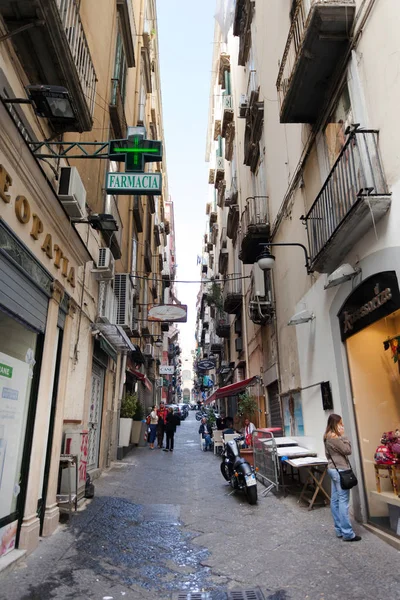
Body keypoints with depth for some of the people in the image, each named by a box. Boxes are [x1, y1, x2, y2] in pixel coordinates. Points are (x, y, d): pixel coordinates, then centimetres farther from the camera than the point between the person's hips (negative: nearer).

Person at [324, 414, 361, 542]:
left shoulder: (327, 436, 12)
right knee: (343, 501, -5)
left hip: (333, 469, 10)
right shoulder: (334, 436, -18)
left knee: (335, 500, 11)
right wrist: (343, 435, -10)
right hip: (340, 470, -10)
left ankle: (339, 530, 19)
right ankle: (347, 533, -1)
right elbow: (347, 450, -14)